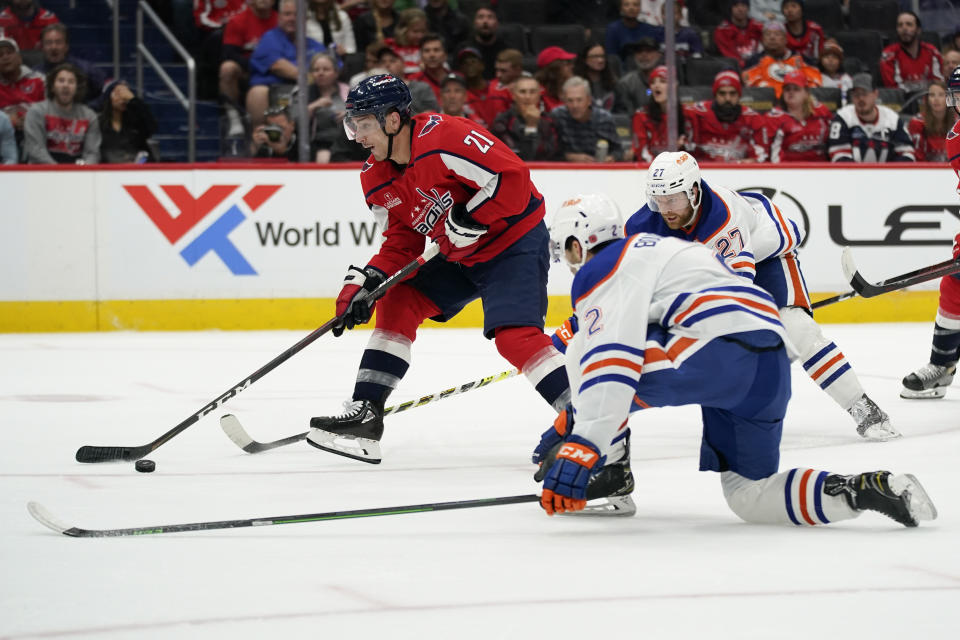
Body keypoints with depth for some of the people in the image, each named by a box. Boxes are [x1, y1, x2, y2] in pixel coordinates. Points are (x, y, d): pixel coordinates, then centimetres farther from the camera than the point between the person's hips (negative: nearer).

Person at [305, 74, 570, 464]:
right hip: (460, 256, 9)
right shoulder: (377, 179, 1)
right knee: (396, 304, 4)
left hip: (515, 241, -9)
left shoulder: (443, 138, -27)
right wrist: (365, 282, -6)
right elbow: (401, 242, 7)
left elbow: (511, 176, -29)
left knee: (513, 335, -24)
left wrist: (469, 220, -27)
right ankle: (365, 412, 8)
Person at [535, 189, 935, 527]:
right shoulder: (650, 249, 34)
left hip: (718, 352, -9)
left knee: (586, 349, 1)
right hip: (772, 366, 9)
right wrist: (571, 421, 45)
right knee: (751, 498, 15)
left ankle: (608, 470, 2)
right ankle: (863, 491, -3)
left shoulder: (600, 271, 3)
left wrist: (581, 447, -24)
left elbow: (612, 358, -16)